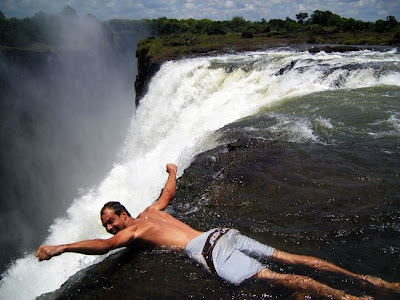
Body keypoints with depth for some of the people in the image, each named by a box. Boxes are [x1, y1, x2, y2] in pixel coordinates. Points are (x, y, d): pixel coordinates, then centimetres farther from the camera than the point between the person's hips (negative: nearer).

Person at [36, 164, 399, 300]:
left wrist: (59, 247, -13)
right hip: (221, 233, 8)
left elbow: (103, 246, -13)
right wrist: (172, 170, 60)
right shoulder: (151, 211, 26)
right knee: (290, 258, 1)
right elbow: (171, 189, 41)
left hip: (210, 250, -8)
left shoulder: (132, 230, 5)